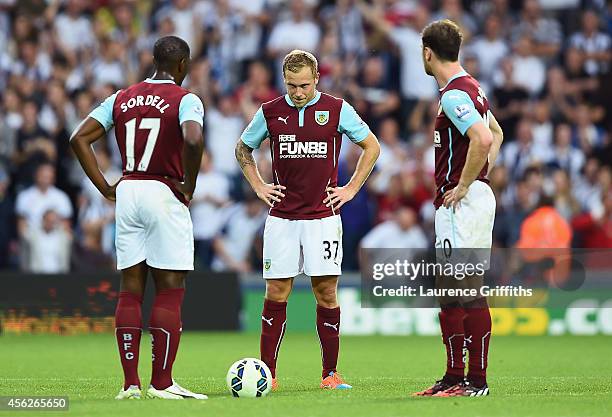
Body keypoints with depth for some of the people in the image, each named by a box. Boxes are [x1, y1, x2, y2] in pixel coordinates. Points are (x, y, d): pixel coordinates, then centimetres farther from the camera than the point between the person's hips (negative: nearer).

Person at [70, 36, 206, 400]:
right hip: (164, 193, -5)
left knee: (131, 289, 7)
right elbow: (193, 140, -25)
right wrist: (189, 185, -11)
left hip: (127, 193, 5)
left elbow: (80, 138, 8)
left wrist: (106, 188, 9)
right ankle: (161, 383, -3)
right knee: (170, 291, -1)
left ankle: (130, 383, 6)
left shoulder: (122, 99, 12)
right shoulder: (185, 100, -5)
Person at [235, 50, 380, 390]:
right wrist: (258, 186, 10)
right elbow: (243, 149, 20)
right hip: (282, 218, 1)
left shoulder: (337, 109, -1)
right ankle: (267, 373, 3)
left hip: (323, 216, -1)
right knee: (276, 294, -1)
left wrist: (351, 189, 5)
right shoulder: (270, 112, 3)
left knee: (326, 293, -2)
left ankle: (330, 373, 6)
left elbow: (372, 146, 10)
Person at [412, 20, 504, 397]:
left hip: (460, 202, -10)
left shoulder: (454, 94, -16)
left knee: (458, 291, -10)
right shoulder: (471, 87, 16)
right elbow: (497, 134, 30)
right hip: (479, 194, 10)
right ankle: (456, 377, 14)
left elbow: (484, 139, -30)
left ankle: (474, 380, -10)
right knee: (467, 291, 11)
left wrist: (463, 185, -21)